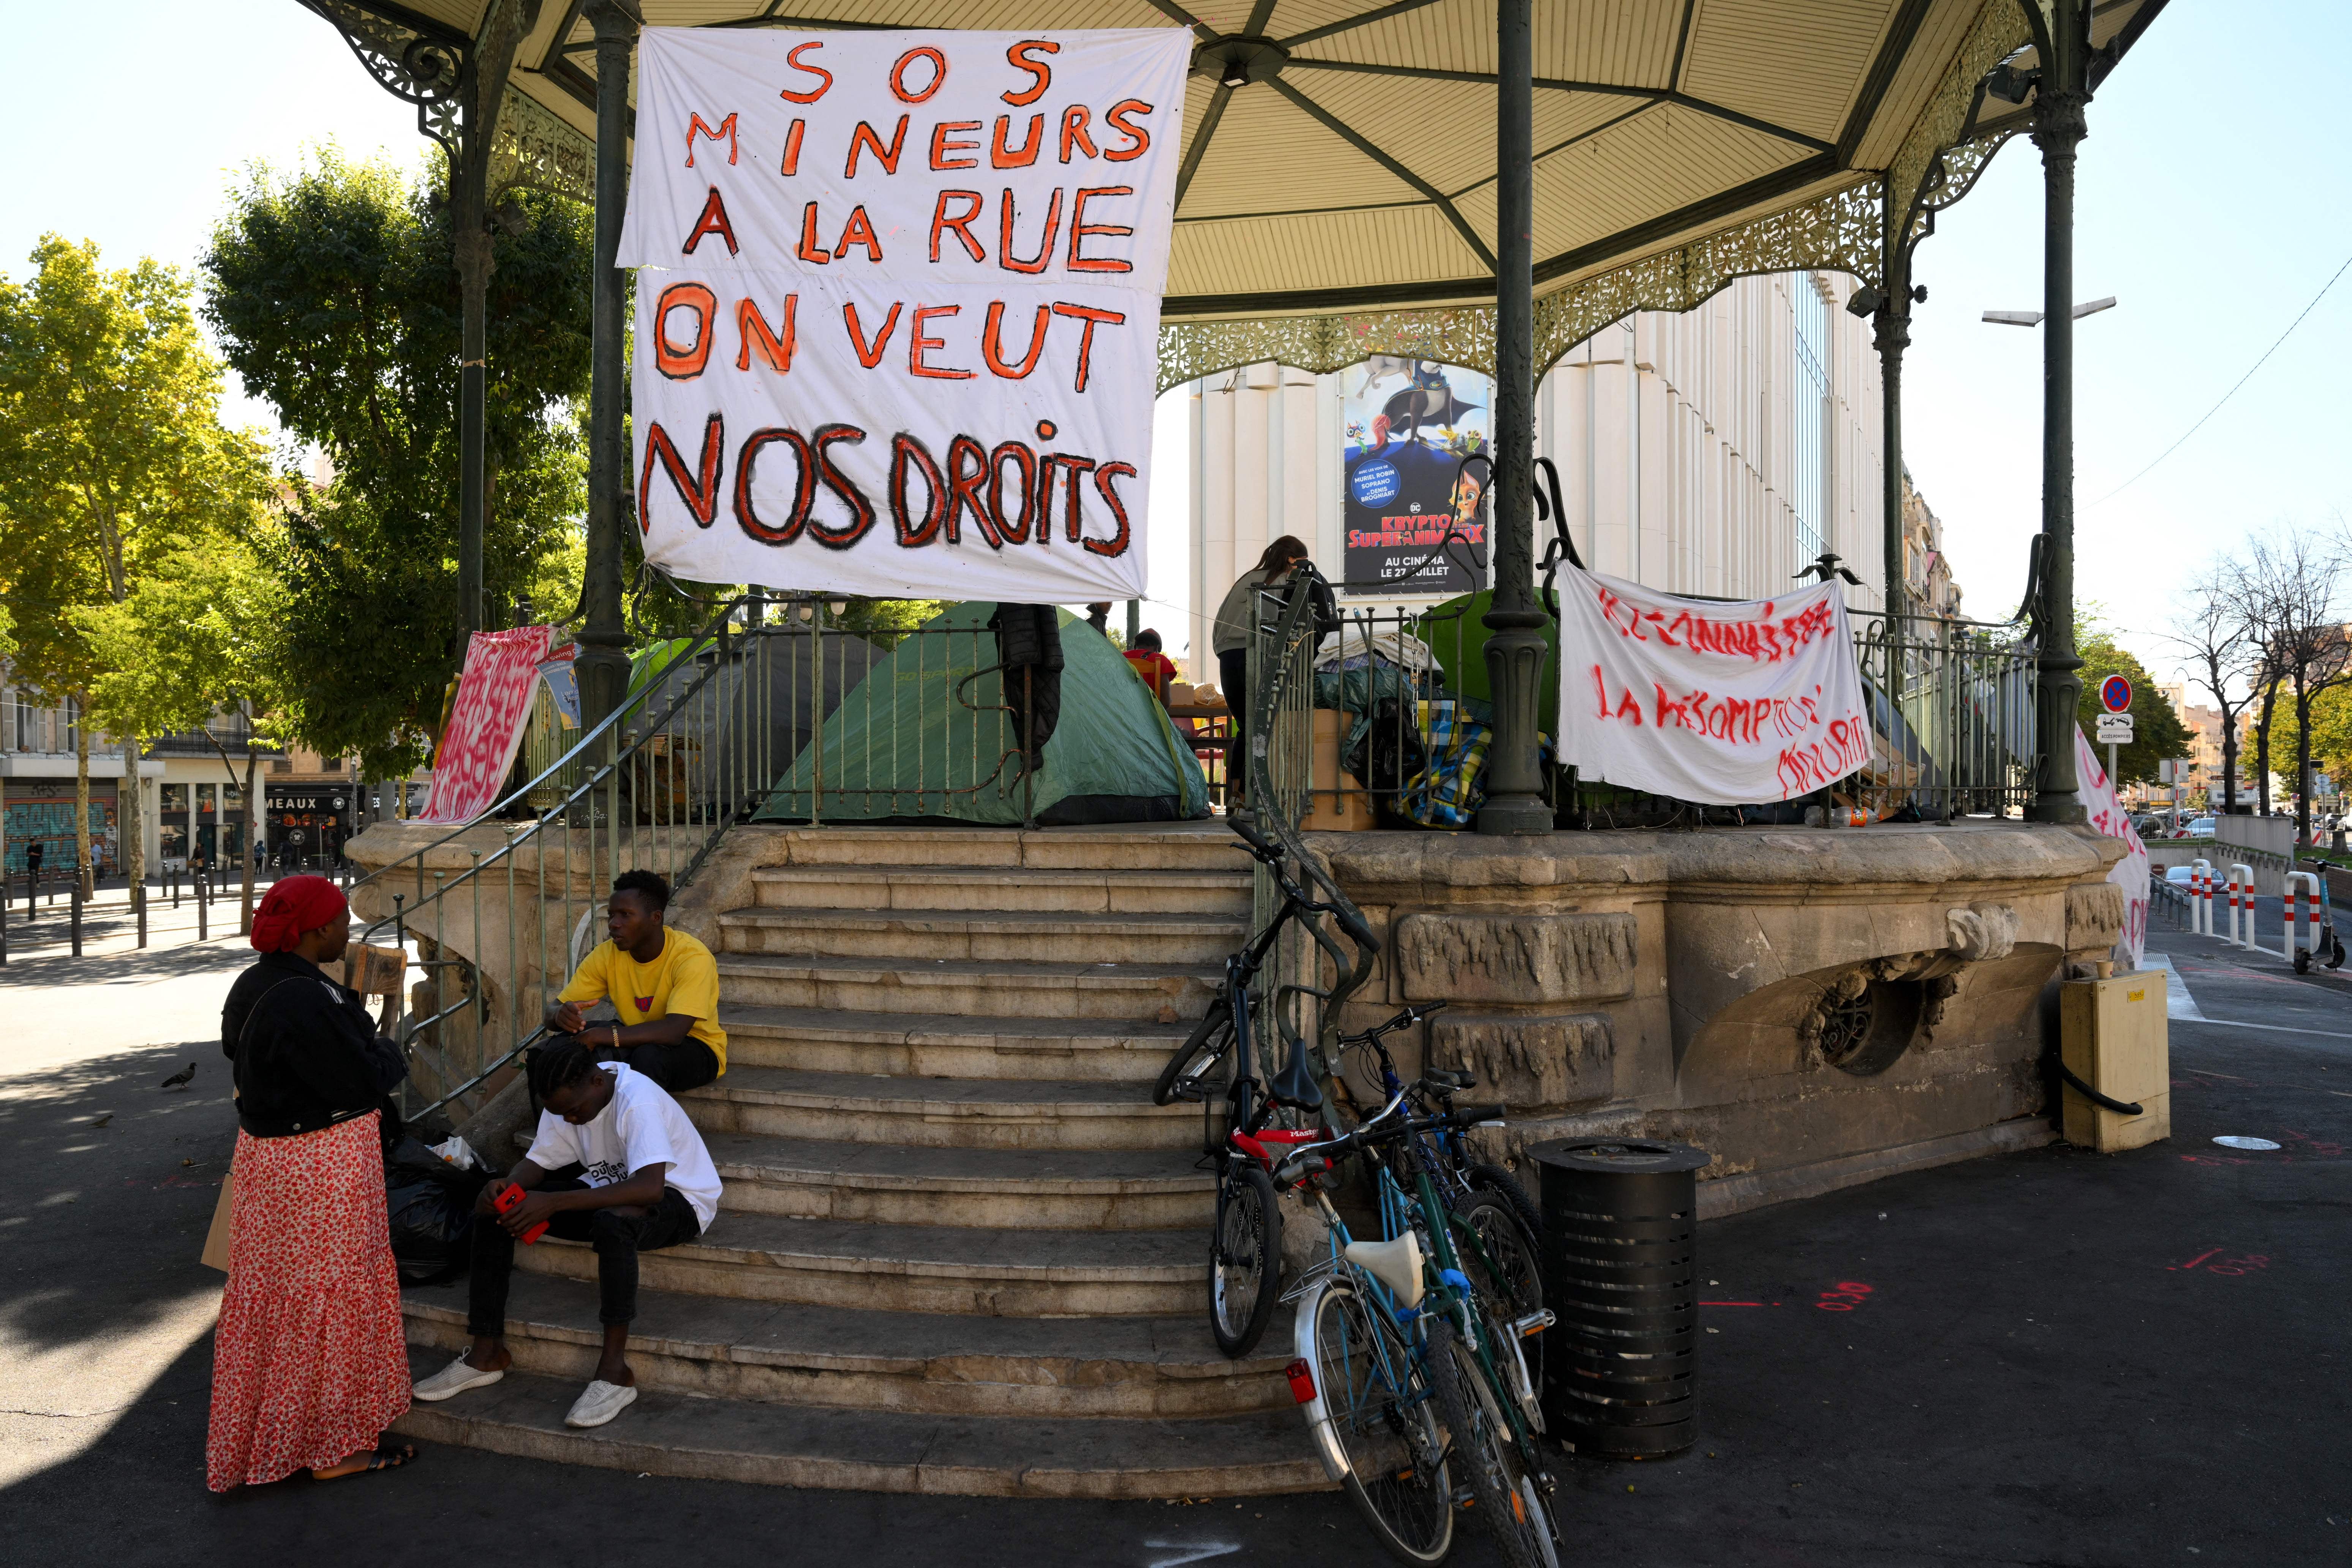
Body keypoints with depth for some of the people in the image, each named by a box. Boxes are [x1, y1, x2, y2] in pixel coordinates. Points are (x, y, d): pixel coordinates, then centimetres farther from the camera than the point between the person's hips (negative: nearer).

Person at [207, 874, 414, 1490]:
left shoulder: (254, 985, 3)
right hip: (320, 1168, -9)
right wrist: (388, 1051, -2)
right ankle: (332, 1445, 17)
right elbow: (363, 1081, -24)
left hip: (266, 1153, 10)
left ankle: (263, 1430, 35)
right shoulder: (306, 1002, -27)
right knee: (329, 1295, 3)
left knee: (274, 1287, 20)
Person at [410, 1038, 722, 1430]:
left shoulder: (638, 1101, -31)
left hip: (677, 1198, -8)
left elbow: (650, 1188, -42)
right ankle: (488, 1353, 0)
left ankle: (615, 1371, -30)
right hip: (608, 1190, 8)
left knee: (613, 1221, -41)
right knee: (493, 1207, -6)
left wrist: (554, 1203, -43)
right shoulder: (568, 1099, -6)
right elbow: (538, 1162, 2)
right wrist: (506, 1188, -23)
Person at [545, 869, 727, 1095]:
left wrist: (609, 1036, -44)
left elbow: (674, 1031, -36)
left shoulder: (692, 957, -24)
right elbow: (552, 1011, -9)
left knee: (649, 1054, -37)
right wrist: (561, 1015, -34)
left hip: (696, 1052, -5)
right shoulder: (607, 955, -8)